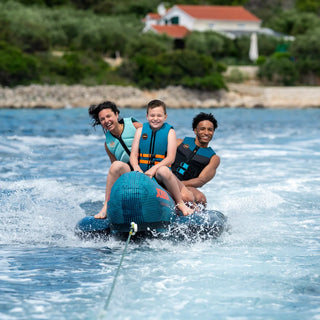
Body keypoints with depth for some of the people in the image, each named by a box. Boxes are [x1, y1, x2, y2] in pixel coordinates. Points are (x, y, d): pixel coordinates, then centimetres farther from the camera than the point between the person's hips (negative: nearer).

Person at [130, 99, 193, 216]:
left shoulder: (169, 131, 6)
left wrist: (154, 169, -22)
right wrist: (136, 168, -16)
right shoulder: (140, 130, 13)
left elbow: (170, 158, -5)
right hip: (142, 173, 3)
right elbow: (133, 154, 6)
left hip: (160, 172, -3)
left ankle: (180, 204, -22)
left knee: (163, 170, -39)